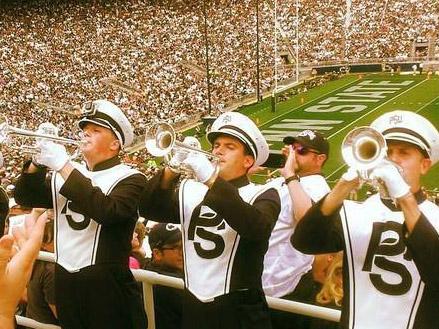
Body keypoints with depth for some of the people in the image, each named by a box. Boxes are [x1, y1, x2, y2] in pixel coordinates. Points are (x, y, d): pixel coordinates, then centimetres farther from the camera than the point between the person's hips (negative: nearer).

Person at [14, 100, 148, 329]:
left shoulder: (129, 179, -8)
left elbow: (107, 212, -25)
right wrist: (39, 161, -10)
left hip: (106, 285, -6)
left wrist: (63, 165, -23)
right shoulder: (67, 174, 12)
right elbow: (25, 197, 8)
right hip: (64, 281, 6)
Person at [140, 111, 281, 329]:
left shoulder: (263, 195, -4)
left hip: (239, 310, -3)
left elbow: (255, 227, -25)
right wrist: (171, 169, -22)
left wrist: (211, 178, -31)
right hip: (192, 306, 4)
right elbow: (150, 210, -6)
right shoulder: (190, 190, 8)